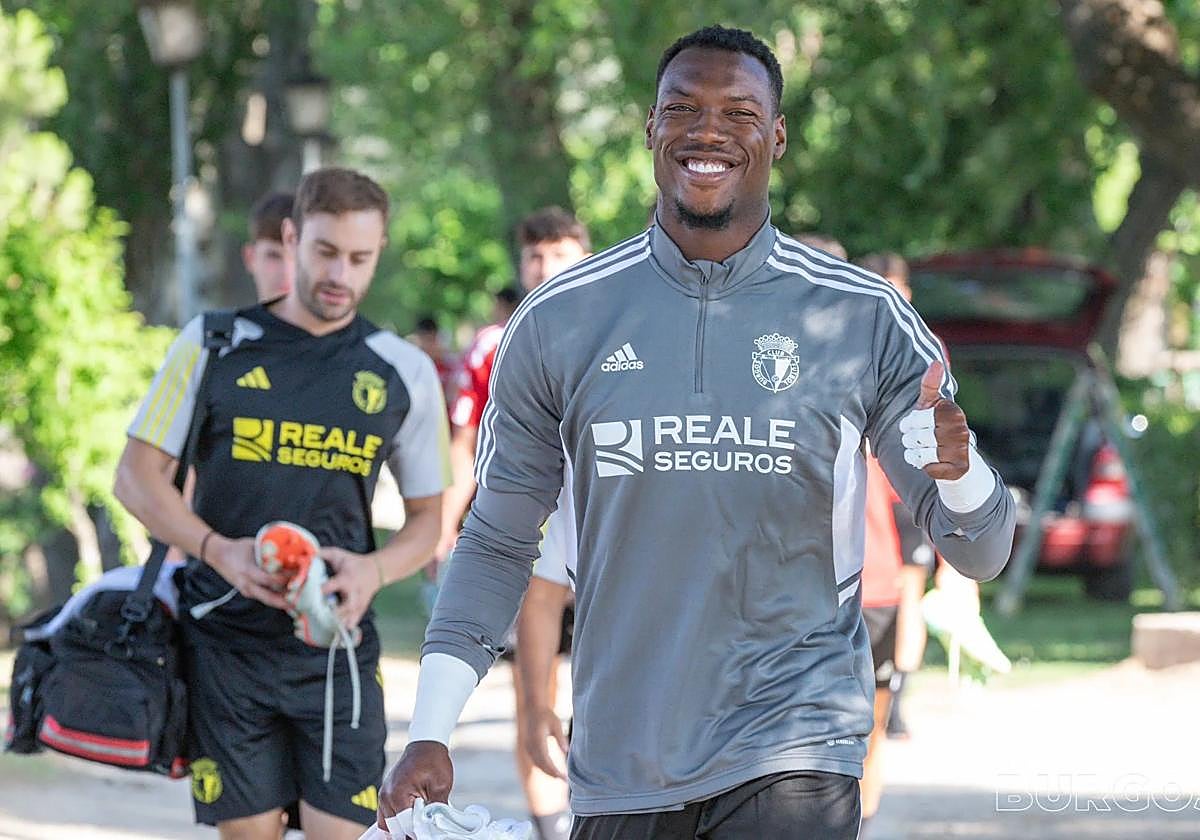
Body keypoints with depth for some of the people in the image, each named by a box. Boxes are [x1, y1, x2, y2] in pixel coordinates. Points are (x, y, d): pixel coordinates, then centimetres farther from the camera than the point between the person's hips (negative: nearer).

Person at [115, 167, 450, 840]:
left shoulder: (405, 373, 8)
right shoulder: (213, 345, 5)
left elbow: (427, 516, 13)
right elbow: (138, 475, 5)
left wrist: (374, 569, -10)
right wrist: (219, 550, -13)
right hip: (226, 643, 0)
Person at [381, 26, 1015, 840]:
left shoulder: (867, 318, 1)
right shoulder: (557, 322, 3)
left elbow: (982, 552, 2)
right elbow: (497, 546, 10)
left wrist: (957, 472, -21)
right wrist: (429, 734, 0)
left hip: (792, 753, -2)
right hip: (618, 768, 2)